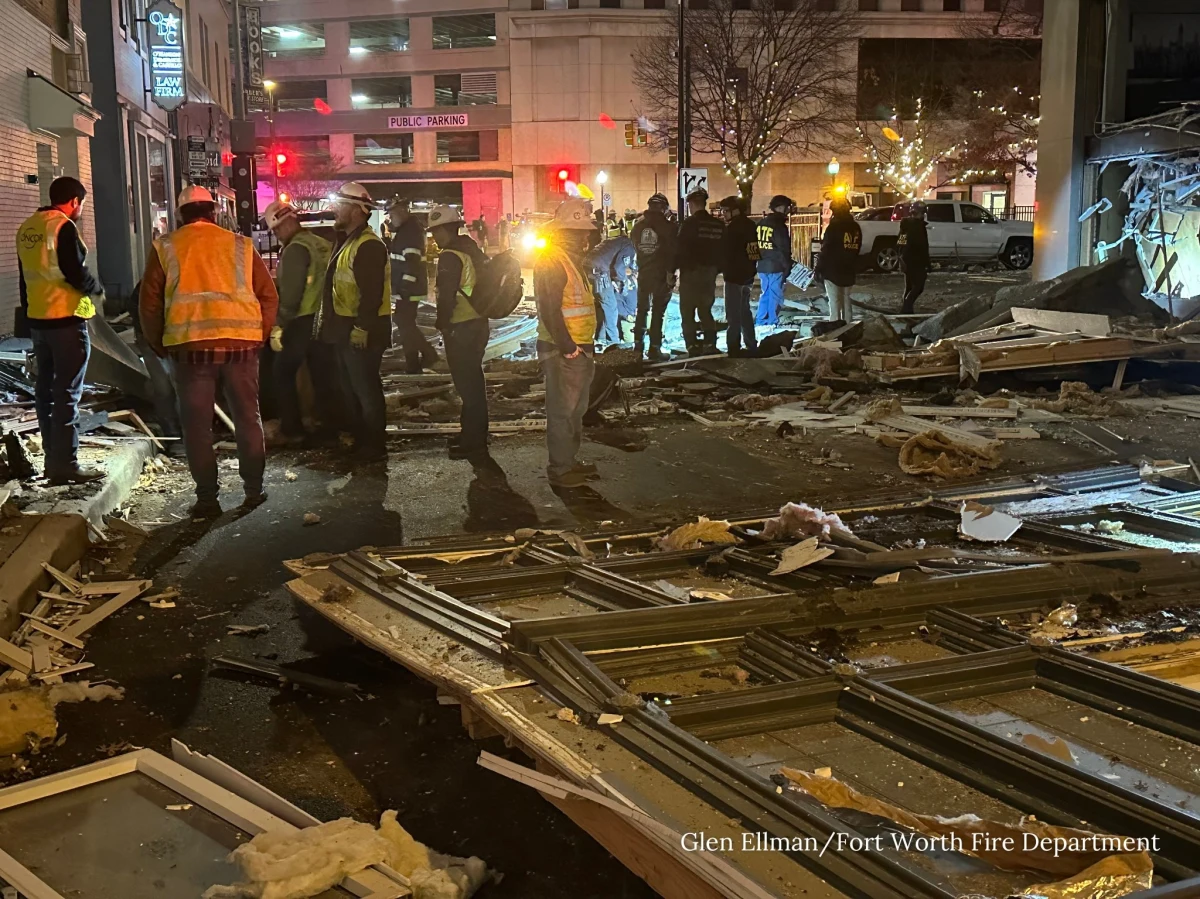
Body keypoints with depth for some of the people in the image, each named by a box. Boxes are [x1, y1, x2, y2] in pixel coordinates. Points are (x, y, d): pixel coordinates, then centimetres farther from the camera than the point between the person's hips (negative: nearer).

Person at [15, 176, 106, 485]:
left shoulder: (26, 228, 13)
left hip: (37, 319, 8)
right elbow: (75, 273, -19)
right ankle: (66, 464, -6)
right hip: (65, 320, -8)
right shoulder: (63, 227, -13)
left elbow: (26, 275, 18)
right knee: (67, 392, -6)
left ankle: (53, 460, 18)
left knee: (46, 390, 12)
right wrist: (97, 287, 2)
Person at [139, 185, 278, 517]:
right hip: (240, 343, 1)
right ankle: (254, 490, 19)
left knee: (197, 424, 7)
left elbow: (149, 303, 5)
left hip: (190, 346, -1)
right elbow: (269, 296, 8)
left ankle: (207, 498, 8)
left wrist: (158, 345, 16)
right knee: (248, 418, 13)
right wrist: (259, 336, 18)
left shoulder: (165, 248, 7)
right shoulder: (240, 245, 9)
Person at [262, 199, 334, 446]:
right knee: (324, 376, 11)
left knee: (283, 373, 5)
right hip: (324, 320, 7)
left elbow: (290, 294, -18)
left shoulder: (295, 249, -14)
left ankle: (293, 431, 5)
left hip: (303, 322, -7)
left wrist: (278, 325, -14)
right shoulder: (322, 244, 10)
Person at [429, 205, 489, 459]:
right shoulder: (473, 250, 12)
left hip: (460, 328, -10)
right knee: (473, 380, 19)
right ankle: (474, 433, 31)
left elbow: (446, 295, -23)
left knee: (467, 383, -4)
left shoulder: (451, 256, -17)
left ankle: (473, 440, 2)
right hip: (479, 323, 10)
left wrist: (442, 323, -9)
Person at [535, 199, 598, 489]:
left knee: (576, 409, 18)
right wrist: (567, 346, -22)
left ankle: (570, 460, 29)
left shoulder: (572, 259, 16)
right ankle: (559, 469, 4)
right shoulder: (552, 260, -17)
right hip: (563, 350, -10)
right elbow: (550, 310, -23)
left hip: (579, 348, 10)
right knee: (562, 411, -3)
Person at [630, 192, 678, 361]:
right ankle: (654, 349, -2)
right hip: (661, 275, -4)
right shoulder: (668, 226, -11)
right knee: (657, 312, -1)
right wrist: (670, 272, -10)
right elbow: (672, 251, -14)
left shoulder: (638, 225, 4)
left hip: (643, 273, 4)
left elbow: (634, 246, 10)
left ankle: (639, 346, 18)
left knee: (642, 310, 17)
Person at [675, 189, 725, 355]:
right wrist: (716, 269, 17)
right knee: (706, 310, 15)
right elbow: (722, 249, 10)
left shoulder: (689, 224, -12)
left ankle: (693, 347, -4)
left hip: (690, 272, -6)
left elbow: (680, 249, -15)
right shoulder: (718, 225, 6)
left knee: (687, 312, 1)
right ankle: (710, 345, 10)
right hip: (710, 272, 6)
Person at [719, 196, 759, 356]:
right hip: (747, 275, 9)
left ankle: (734, 347, -7)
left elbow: (725, 252, -15)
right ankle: (751, 345, 23)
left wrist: (719, 269, -3)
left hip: (734, 275, -9)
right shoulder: (749, 226, 11)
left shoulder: (732, 228, -15)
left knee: (733, 313, -6)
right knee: (744, 310, 18)